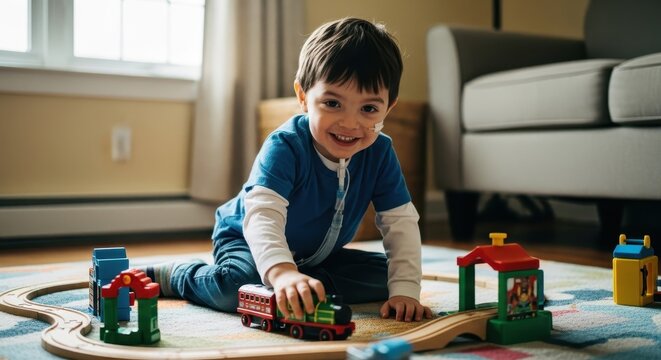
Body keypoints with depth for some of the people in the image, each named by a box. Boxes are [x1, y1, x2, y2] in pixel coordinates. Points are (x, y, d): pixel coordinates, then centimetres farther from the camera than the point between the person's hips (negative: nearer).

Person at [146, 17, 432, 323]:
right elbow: (262, 215, -46)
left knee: (384, 275, -9)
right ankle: (171, 275, -5)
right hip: (248, 241, -5)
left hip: (319, 257, 5)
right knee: (237, 285, -34)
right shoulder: (285, 147, -32)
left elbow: (402, 223, -17)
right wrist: (282, 271, -65)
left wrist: (404, 290, -31)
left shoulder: (380, 153, -17)